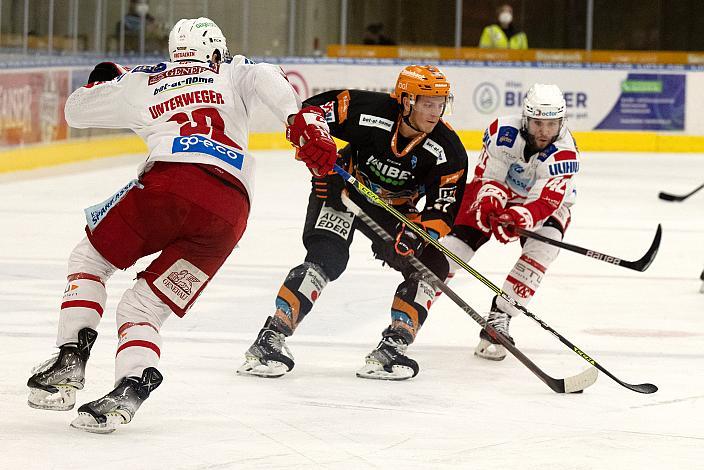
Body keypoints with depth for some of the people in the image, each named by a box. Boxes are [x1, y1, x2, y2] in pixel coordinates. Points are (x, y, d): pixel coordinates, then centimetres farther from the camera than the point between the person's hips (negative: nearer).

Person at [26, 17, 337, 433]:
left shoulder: (143, 81, 28)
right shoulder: (232, 72, 28)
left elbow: (75, 110, 38)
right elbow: (266, 78, 4)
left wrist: (105, 79, 58)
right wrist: (302, 122, -10)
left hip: (168, 182, -1)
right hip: (228, 212, 1)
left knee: (89, 258, 24)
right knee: (145, 305, 11)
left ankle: (71, 359, 5)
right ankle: (131, 386, -17)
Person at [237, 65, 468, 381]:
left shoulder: (448, 151, -20)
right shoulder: (370, 110, -27)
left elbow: (443, 210, -19)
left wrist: (416, 233, -38)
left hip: (394, 210, 4)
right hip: (343, 190, -4)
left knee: (431, 266, -13)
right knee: (326, 259, -25)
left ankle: (391, 348, -11)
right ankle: (271, 339, -27)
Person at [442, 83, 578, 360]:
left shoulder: (564, 153, -31)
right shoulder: (503, 132, -27)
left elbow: (544, 203, -39)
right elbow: (488, 178, -20)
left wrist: (517, 218, -56)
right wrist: (488, 202, -41)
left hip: (547, 204, -1)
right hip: (499, 193, 1)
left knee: (543, 247, -29)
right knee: (459, 240, -14)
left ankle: (498, 319, -22)